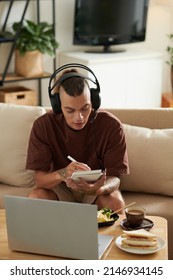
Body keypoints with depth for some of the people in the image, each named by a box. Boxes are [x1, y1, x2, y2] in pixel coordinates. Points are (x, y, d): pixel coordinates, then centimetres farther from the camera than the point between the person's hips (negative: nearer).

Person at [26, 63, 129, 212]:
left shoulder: (112, 126, -20)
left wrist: (97, 189, -44)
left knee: (115, 203, -33)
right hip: (61, 188, 1)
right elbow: (39, 179, -21)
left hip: (96, 188, -1)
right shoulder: (43, 126, -19)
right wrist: (62, 174, -45)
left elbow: (115, 177, -18)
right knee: (36, 197, -30)